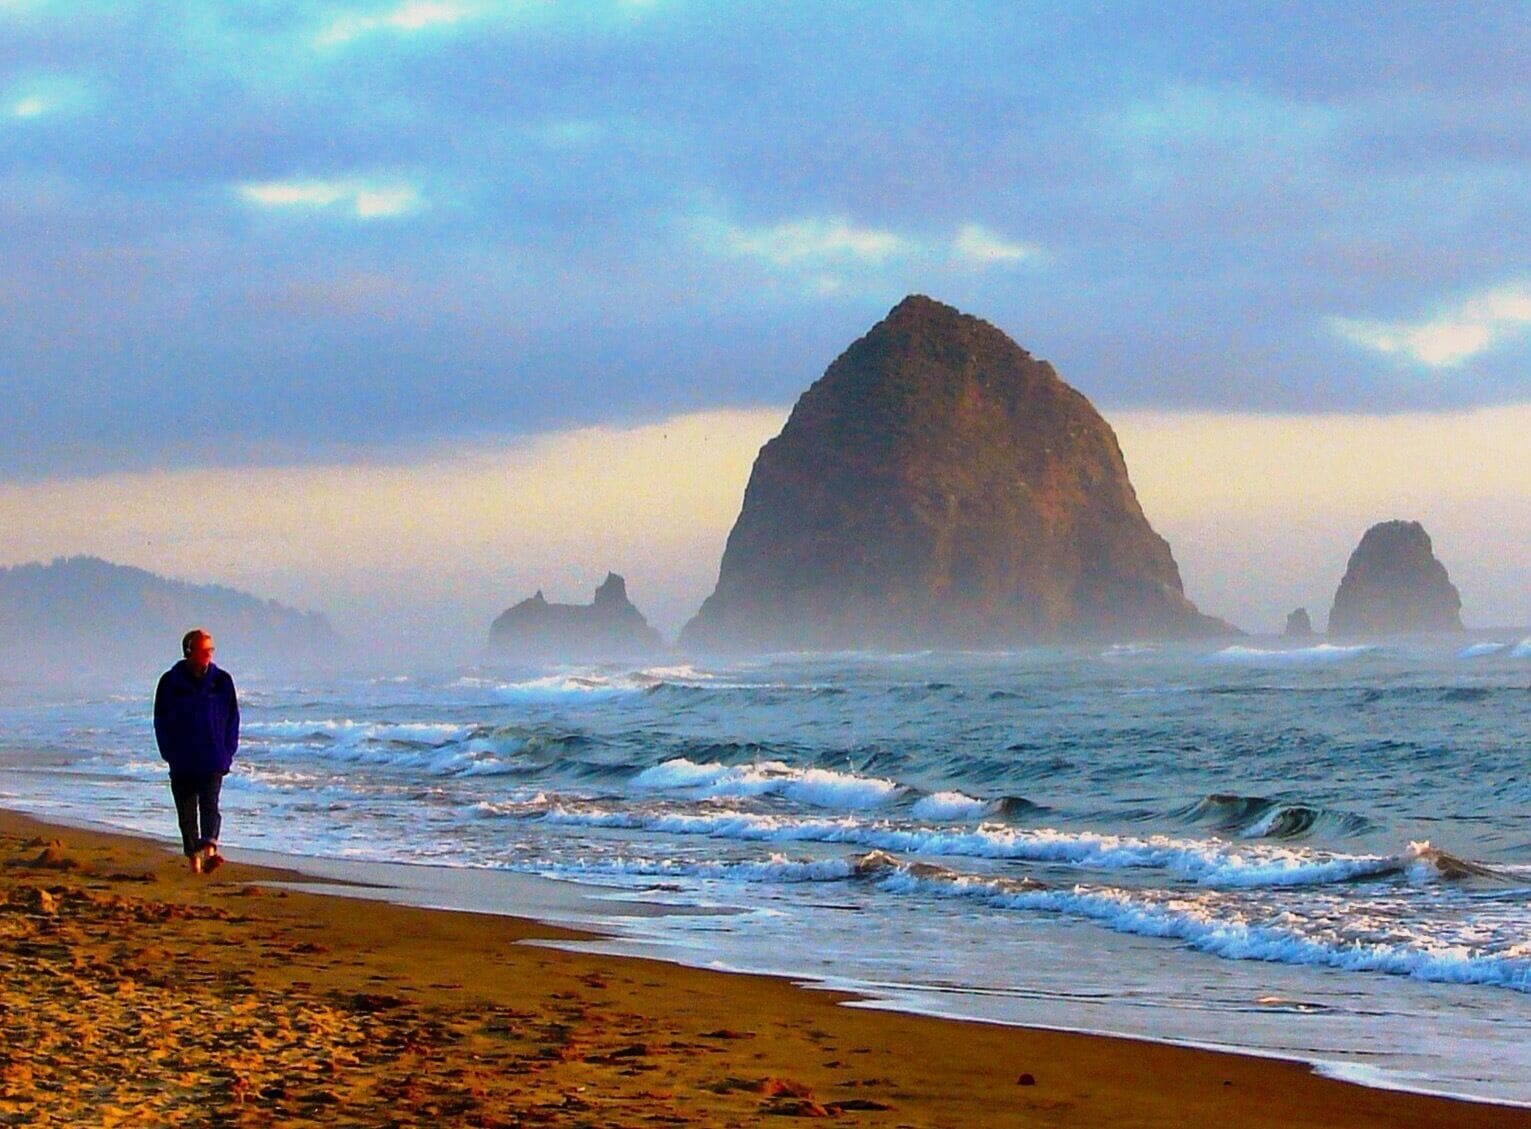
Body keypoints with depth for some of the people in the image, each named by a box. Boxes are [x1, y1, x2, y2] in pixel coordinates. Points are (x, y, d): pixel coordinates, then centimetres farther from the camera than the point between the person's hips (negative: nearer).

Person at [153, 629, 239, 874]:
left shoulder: (222, 681, 5)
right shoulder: (170, 682, 2)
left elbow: (232, 719, 10)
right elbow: (161, 722, 6)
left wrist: (228, 753, 2)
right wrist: (169, 754, -1)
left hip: (213, 760, -1)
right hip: (182, 762, 1)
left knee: (209, 806, -16)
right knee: (186, 812, 5)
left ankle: (210, 850, -32)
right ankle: (194, 860, 13)